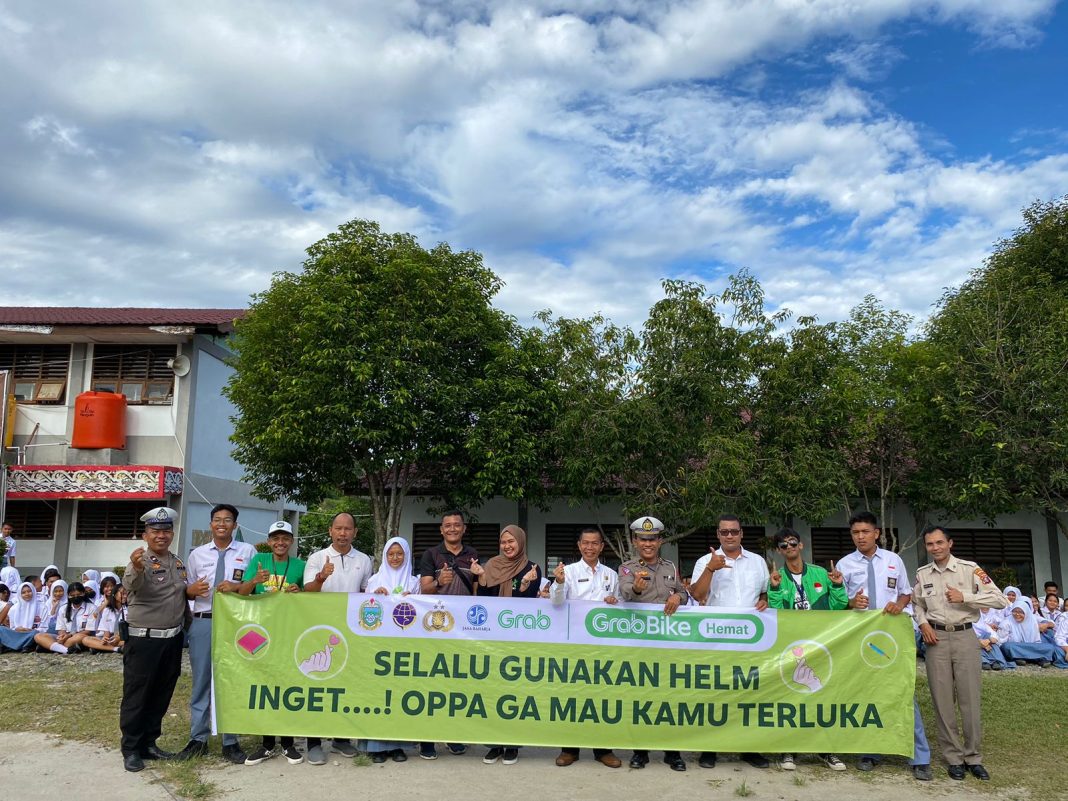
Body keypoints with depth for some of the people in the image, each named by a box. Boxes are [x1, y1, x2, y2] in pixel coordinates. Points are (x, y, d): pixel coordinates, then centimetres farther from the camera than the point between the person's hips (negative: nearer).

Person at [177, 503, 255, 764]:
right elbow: (187, 591, 15)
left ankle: (230, 742, 15)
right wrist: (191, 590, -7)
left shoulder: (248, 551, 4)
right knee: (200, 681, 9)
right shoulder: (197, 554, 11)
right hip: (202, 623, 2)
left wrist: (237, 586, -14)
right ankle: (198, 739, 21)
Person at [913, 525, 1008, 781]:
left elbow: (1000, 600, -9)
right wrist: (923, 623, 2)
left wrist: (964, 596, -17)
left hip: (964, 636, -2)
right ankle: (954, 757, 15)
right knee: (943, 699, 5)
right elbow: (917, 603, 20)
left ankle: (973, 757, 15)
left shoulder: (969, 569, -5)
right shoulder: (922, 574, 6)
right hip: (936, 637, 3)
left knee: (969, 697, 1)